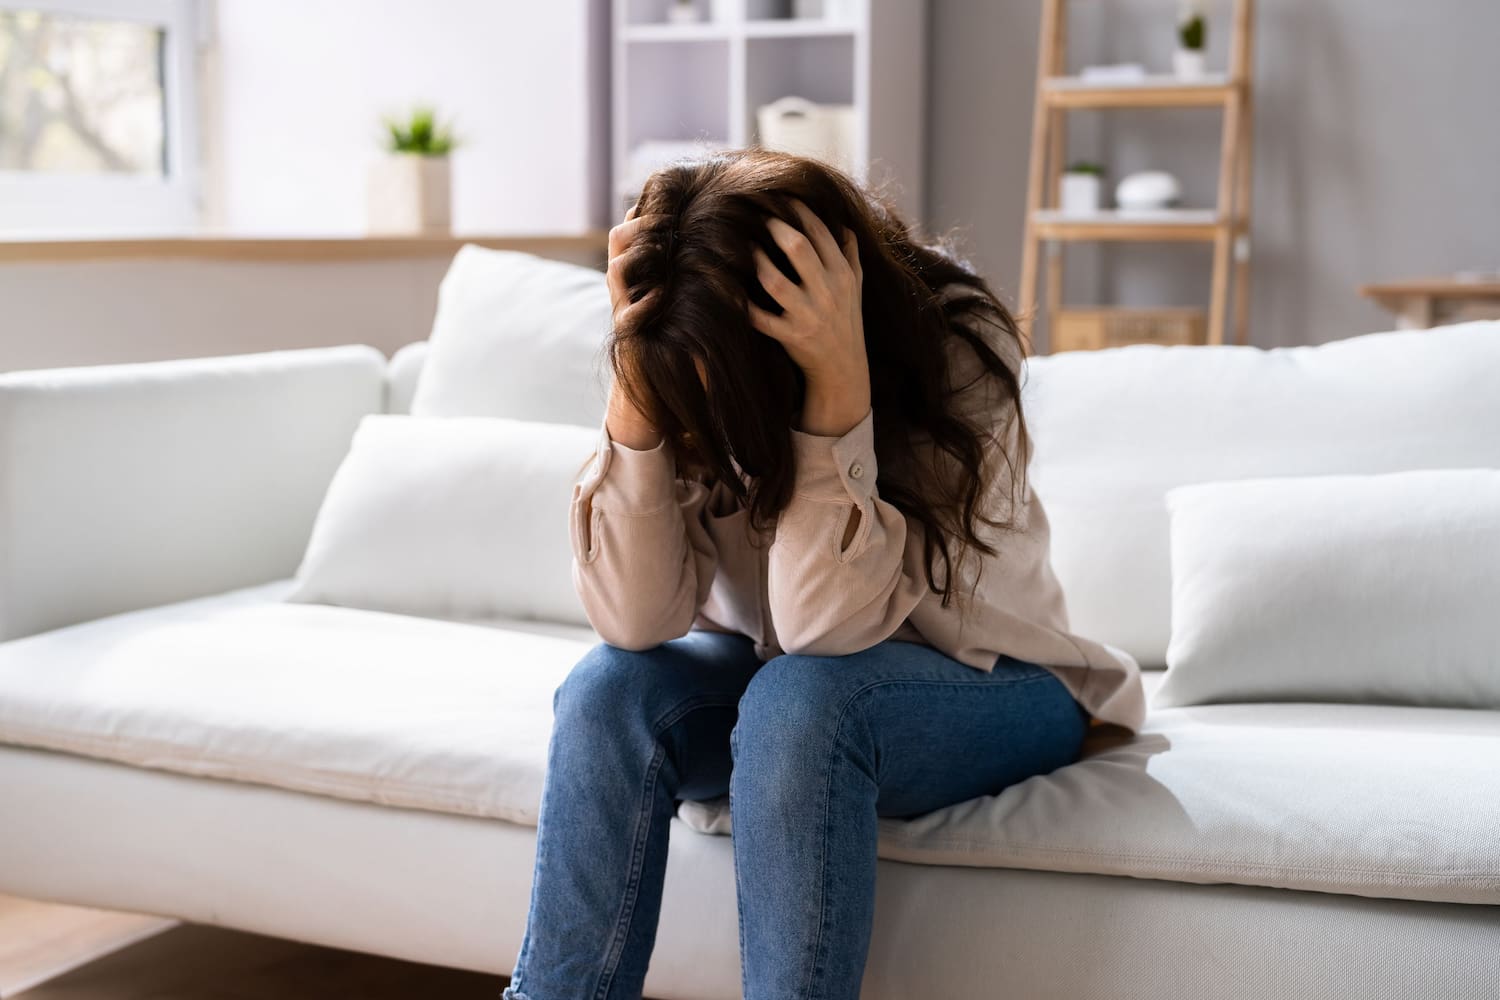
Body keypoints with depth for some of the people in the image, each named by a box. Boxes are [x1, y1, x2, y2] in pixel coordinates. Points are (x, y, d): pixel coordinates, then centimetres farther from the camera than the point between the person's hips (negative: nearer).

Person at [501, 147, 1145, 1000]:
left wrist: (840, 382, -41)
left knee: (800, 699, -34)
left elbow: (827, 627, -33)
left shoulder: (958, 353, -26)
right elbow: (637, 623, -25)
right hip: (775, 670, 4)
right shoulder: (694, 371, -16)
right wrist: (635, 373, -33)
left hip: (988, 686, -3)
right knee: (611, 690, -26)